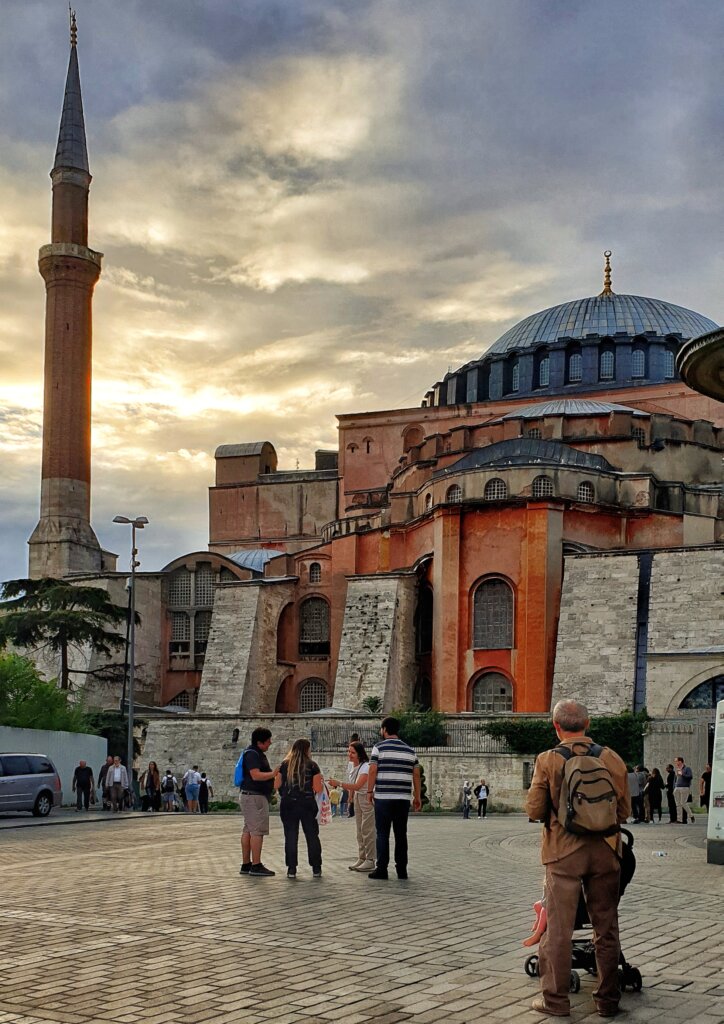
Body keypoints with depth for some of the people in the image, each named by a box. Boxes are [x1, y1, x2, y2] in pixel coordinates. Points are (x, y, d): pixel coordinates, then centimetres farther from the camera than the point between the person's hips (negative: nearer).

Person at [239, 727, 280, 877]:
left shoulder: (257, 753, 17)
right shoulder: (252, 754, -16)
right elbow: (256, 775, -24)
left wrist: (274, 772, 13)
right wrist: (273, 774, -16)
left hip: (249, 796, 11)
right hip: (254, 796, -11)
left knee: (248, 830, 11)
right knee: (257, 830, -10)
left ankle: (246, 865, 14)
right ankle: (256, 866, -10)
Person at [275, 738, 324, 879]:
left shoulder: (284, 765, 2)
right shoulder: (312, 766, -4)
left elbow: (276, 785, 3)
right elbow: (318, 789, -6)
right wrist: (321, 781, 15)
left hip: (288, 805, 1)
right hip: (307, 804, -1)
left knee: (290, 837, 5)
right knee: (312, 836, 9)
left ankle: (291, 869, 3)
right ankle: (316, 869, 12)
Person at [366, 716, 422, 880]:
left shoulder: (379, 748, -2)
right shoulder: (410, 750, 12)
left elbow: (373, 771, -8)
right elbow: (416, 775, 11)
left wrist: (370, 791, 0)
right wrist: (417, 796, 14)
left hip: (383, 797, -4)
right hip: (404, 798, 4)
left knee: (382, 834, 0)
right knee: (401, 834, 8)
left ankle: (382, 869, -2)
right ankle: (402, 870, 8)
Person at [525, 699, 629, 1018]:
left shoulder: (548, 760, -9)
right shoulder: (613, 759, -1)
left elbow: (534, 810, -7)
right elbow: (624, 811, 6)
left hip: (564, 851, -2)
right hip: (605, 851, 3)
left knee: (558, 928, 6)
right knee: (606, 928, 13)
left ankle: (555, 998, 11)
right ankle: (608, 999, 20)